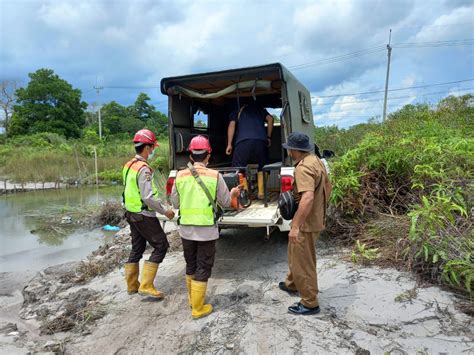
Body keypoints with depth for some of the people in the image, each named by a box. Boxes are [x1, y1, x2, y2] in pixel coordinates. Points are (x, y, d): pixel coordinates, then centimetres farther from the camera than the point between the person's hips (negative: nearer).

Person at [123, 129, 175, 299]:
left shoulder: (129, 165, 8)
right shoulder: (143, 169, -21)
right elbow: (148, 197, -25)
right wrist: (165, 211, -14)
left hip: (132, 213, 9)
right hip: (144, 216, -9)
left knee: (137, 248, 17)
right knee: (161, 246, 0)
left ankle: (132, 285, 28)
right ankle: (146, 286, 0)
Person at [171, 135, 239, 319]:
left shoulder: (180, 176, -2)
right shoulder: (214, 175, -10)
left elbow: (175, 203, 7)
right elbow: (225, 202, -2)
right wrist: (233, 193, 19)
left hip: (186, 230, 4)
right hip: (207, 230, -3)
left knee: (190, 265, 21)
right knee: (203, 268, 9)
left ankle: (192, 299, 37)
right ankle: (198, 308, 16)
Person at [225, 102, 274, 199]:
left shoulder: (237, 111, 26)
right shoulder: (260, 109, 33)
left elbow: (232, 125, 11)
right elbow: (270, 118, 18)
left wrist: (229, 144, 7)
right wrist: (268, 137, 20)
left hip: (243, 141, -2)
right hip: (261, 140, 2)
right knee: (261, 168, 18)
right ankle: (261, 193, 13)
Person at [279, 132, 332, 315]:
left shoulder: (303, 167, -24)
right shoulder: (315, 160, 8)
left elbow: (308, 198, -35)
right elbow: (328, 186, 18)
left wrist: (295, 226, -32)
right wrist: (321, 206, 26)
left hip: (306, 223, -10)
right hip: (315, 218, 10)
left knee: (303, 262, 4)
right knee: (295, 254, 27)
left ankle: (310, 304, 18)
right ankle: (293, 284, 47)